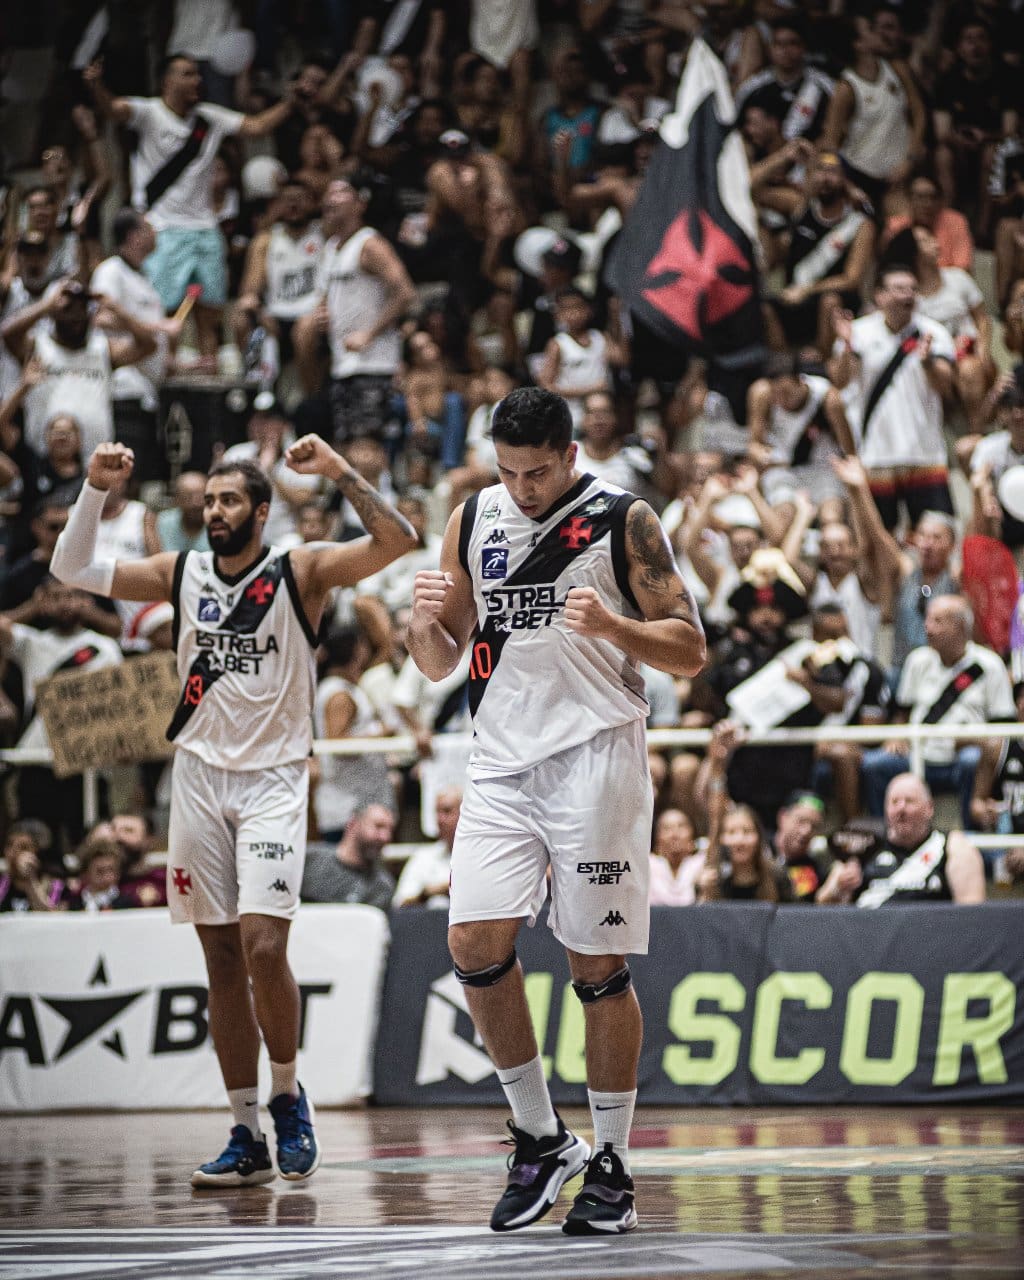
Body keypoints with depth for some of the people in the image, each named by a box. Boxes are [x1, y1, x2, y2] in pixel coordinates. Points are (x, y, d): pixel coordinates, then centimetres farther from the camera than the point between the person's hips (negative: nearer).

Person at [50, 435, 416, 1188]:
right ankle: (248, 1138, 9)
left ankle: (288, 1095, 4)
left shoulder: (300, 574, -4)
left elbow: (395, 540, -16)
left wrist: (340, 472, -21)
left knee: (262, 945, -18)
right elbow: (73, 569, 7)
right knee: (223, 958, 4)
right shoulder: (182, 574, 8)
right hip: (199, 778, 4)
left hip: (272, 780, -4)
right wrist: (96, 490, -5)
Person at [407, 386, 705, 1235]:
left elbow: (690, 650, -4)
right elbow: (440, 664, 16)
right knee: (474, 942, -8)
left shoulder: (623, 521, -2)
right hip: (503, 759, 4)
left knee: (598, 964, -2)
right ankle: (540, 1140, 7)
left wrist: (611, 626, -22)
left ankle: (613, 1168, 7)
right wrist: (427, 620, -7)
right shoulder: (473, 520, 11)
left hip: (595, 757, -4)